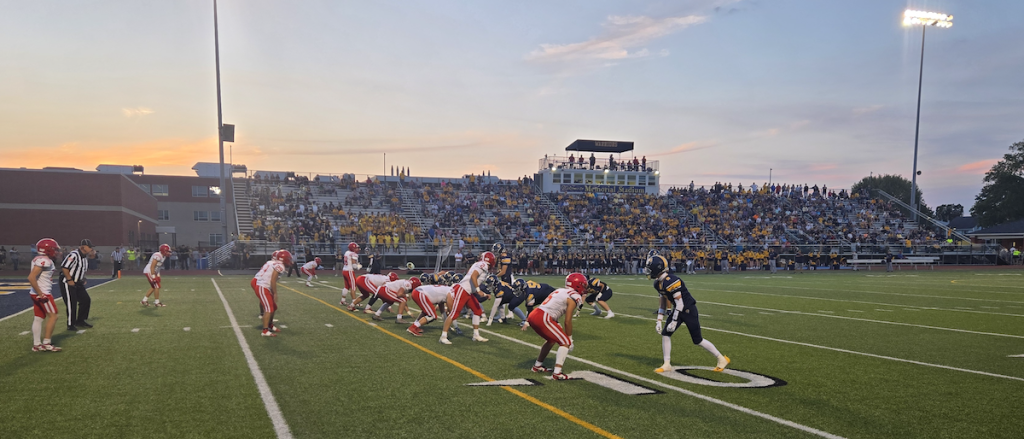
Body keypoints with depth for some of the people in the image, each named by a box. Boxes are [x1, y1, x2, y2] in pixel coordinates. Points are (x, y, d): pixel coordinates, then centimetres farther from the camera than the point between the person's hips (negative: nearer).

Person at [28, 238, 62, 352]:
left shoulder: (38, 259, 11)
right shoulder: (44, 261, -19)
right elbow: (31, 278, -25)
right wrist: (40, 294, -20)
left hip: (36, 294, 9)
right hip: (43, 293, -9)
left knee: (38, 318, 11)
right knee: (53, 316, -2)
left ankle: (36, 344, 15)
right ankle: (46, 343, 2)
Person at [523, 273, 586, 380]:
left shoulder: (560, 291, 23)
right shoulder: (574, 297, -2)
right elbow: (568, 321, -5)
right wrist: (570, 338, 6)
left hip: (533, 315, 9)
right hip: (543, 319, -9)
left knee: (552, 340, 28)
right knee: (566, 342, -1)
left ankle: (537, 365, 40)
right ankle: (557, 373, -8)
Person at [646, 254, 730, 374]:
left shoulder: (670, 281, -27)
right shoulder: (658, 283, 3)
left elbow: (679, 303, -24)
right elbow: (663, 303, 12)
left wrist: (674, 321, -20)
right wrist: (659, 320, 9)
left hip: (688, 310, -9)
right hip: (678, 310, 9)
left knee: (697, 340, 0)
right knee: (665, 334, 1)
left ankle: (722, 359, 17)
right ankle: (667, 365, 10)